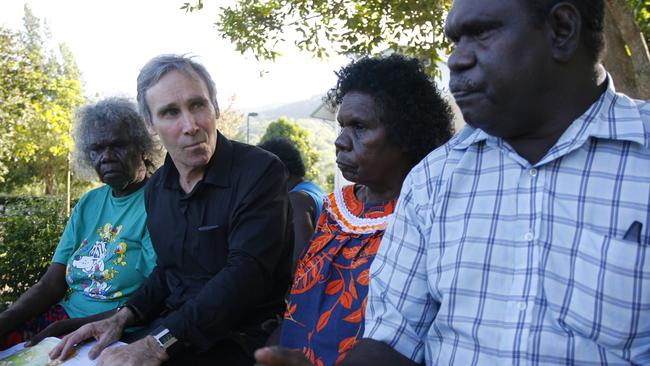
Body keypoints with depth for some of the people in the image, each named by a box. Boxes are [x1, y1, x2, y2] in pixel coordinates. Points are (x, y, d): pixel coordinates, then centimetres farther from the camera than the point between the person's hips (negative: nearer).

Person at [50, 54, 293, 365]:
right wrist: (123, 318, 1)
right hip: (175, 327, 6)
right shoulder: (156, 188, 8)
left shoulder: (260, 172, -16)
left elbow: (246, 273, -25)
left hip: (241, 337, -6)